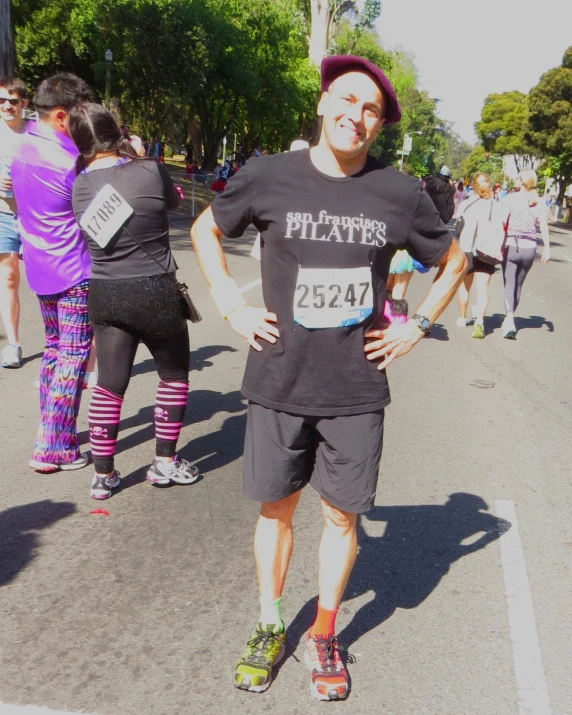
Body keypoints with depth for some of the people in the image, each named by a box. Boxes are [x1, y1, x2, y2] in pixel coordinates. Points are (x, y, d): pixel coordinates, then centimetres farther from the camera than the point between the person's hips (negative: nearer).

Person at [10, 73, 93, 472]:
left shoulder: (24, 147, 8)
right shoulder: (67, 161, -19)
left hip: (42, 268, 9)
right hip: (74, 271, -9)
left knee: (55, 349, 18)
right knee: (74, 357, -2)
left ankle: (52, 432, 27)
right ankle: (54, 448, 1)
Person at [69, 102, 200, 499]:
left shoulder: (80, 186, -1)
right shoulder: (149, 171, -12)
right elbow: (175, 199, 7)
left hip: (105, 295, 4)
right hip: (155, 292, -4)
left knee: (110, 384, 12)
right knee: (175, 374, 16)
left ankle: (103, 474, 20)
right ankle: (165, 462, 23)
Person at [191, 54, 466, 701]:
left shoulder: (400, 194, -2)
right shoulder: (268, 178, -4)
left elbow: (453, 262, 14)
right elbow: (205, 230, 12)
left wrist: (416, 327, 4)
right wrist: (232, 308, 1)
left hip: (356, 392, 1)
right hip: (278, 384, 0)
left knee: (341, 515, 11)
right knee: (276, 508, 13)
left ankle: (324, 636, 34)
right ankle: (269, 628, 36)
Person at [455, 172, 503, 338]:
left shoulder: (465, 204, -4)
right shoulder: (495, 206, -3)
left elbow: (459, 225, -3)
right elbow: (499, 230, -3)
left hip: (466, 249, 1)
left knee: (465, 286, 16)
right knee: (482, 288, -3)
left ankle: (462, 318, 30)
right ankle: (479, 320, -21)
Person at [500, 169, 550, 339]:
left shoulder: (511, 198, -4)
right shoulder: (539, 202, 4)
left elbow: (502, 223, -11)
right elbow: (544, 225, -3)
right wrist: (547, 248, -2)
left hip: (512, 244, -3)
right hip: (529, 247, 3)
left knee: (510, 285, -2)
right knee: (518, 285, 16)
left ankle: (510, 321, -19)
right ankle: (509, 319, 28)